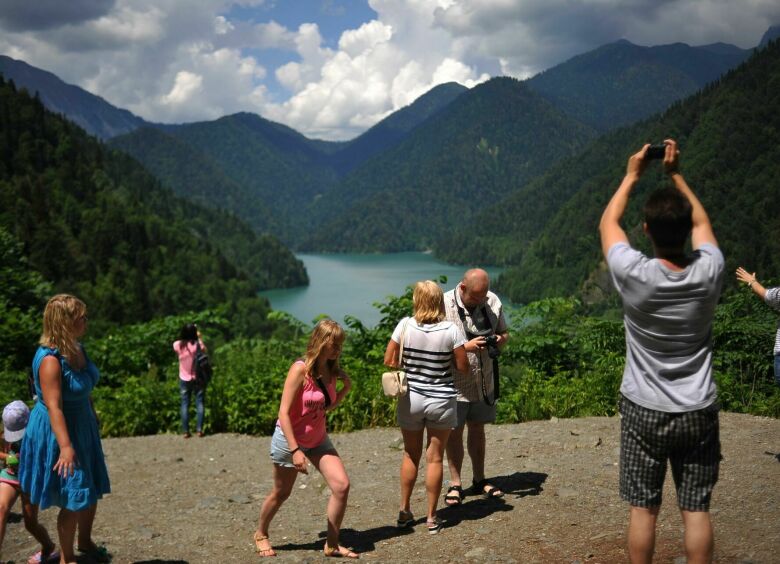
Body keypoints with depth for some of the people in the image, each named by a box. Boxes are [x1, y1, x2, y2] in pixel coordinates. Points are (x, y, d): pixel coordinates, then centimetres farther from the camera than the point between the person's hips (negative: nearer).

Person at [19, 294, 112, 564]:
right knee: (74, 499, 1)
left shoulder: (78, 348, 1)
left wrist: (93, 419, 23)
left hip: (82, 427, 9)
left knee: (93, 488, 19)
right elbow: (54, 407, -29)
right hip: (57, 432, -9)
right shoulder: (50, 360, -26)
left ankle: (85, 541, 41)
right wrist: (66, 447, -32)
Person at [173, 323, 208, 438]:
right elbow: (205, 351, 3)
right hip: (198, 378, -2)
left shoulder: (178, 345, -9)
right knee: (200, 403, 6)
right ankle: (199, 429, 2)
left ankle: (186, 431, 5)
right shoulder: (198, 344, -16)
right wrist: (200, 338, 4)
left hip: (184, 379, 2)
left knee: (185, 404, 7)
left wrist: (186, 333, 8)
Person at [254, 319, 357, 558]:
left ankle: (331, 544, 5)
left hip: (317, 440, 6)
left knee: (342, 485, -8)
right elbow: (284, 412, -22)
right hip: (289, 439, -6)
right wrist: (295, 450, -26)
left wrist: (346, 388, -4)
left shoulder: (331, 371, -1)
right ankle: (261, 534, 38)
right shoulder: (300, 369, -22)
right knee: (281, 493, 10)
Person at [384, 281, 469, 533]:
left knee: (410, 455, 17)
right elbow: (463, 366, -7)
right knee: (434, 458, 9)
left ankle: (404, 512, 24)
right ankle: (432, 518, 15)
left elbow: (389, 361, -5)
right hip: (441, 400, -1)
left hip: (410, 398, 1)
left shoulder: (405, 326, -10)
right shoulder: (451, 331, -13)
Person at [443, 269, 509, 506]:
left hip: (484, 381, 4)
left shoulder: (492, 301, -2)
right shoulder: (444, 305, -16)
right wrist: (467, 347, -28)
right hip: (455, 384, -4)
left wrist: (500, 340, -13)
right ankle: (455, 484, 18)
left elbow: (504, 332, 10)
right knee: (455, 432, 5)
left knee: (477, 429, 16)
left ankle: (479, 479, 30)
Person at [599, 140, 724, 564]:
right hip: (697, 412, 2)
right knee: (696, 510, 9)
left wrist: (632, 175, 12)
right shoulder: (709, 272, -12)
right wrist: (676, 175, 16)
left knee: (642, 509, 7)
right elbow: (702, 222, 11)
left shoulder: (634, 275, -18)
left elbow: (608, 223, 2)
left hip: (644, 410, -2)